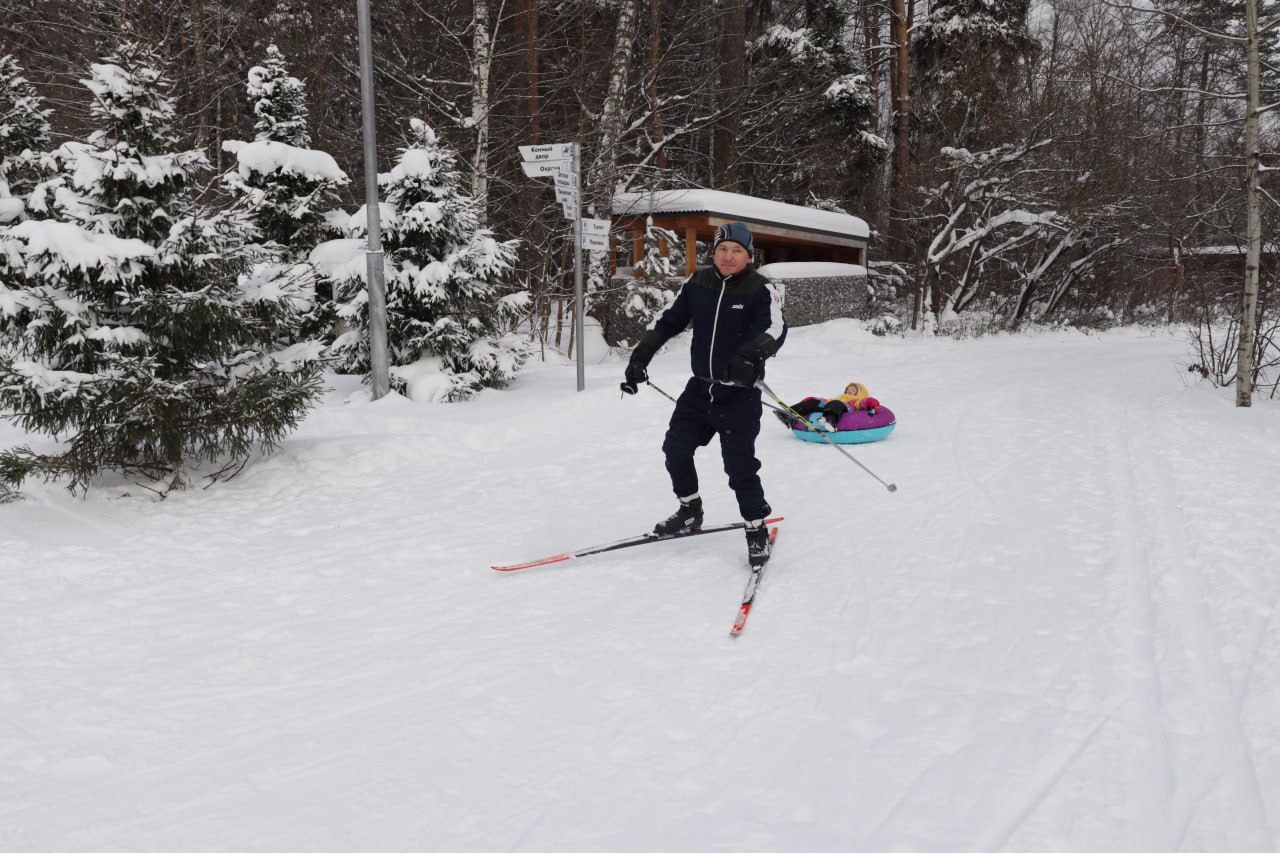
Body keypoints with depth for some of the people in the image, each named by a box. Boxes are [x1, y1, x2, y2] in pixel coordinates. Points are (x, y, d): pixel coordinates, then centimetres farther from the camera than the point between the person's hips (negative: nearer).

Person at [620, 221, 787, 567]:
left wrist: (751, 355, -46)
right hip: (700, 388, 5)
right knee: (676, 449, 8)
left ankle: (757, 530, 11)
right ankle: (690, 511, 31)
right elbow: (668, 321, 11)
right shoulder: (698, 283, 2)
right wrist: (640, 356, 6)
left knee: (739, 465, -8)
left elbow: (776, 329, -27)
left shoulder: (761, 290, -11)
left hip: (739, 395, -5)